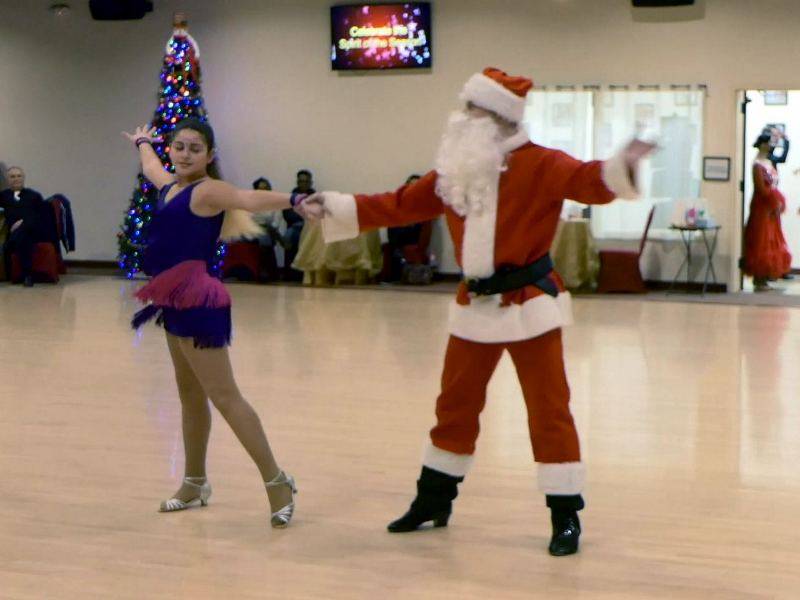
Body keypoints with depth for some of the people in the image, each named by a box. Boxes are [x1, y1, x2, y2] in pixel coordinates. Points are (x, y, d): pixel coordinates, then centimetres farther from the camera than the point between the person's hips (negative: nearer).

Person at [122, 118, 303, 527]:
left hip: (196, 301, -9)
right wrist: (142, 142, 59)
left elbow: (249, 199, -32)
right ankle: (195, 483, 25)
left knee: (223, 396, -10)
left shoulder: (207, 190, -12)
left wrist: (293, 200, -50)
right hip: (176, 301, 9)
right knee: (190, 393, 15)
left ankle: (277, 482, -7)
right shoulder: (170, 185, 13)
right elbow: (150, 166, 38)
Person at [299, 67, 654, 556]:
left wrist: (622, 167, -47)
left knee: (548, 410, -3)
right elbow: (400, 205, 14)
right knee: (455, 405, 17)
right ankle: (434, 501, 32)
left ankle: (566, 517, 6)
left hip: (530, 304, -6)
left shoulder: (538, 165, -10)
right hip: (475, 307, 6)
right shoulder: (456, 171, 9)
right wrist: (333, 207, 11)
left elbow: (588, 182, -25)